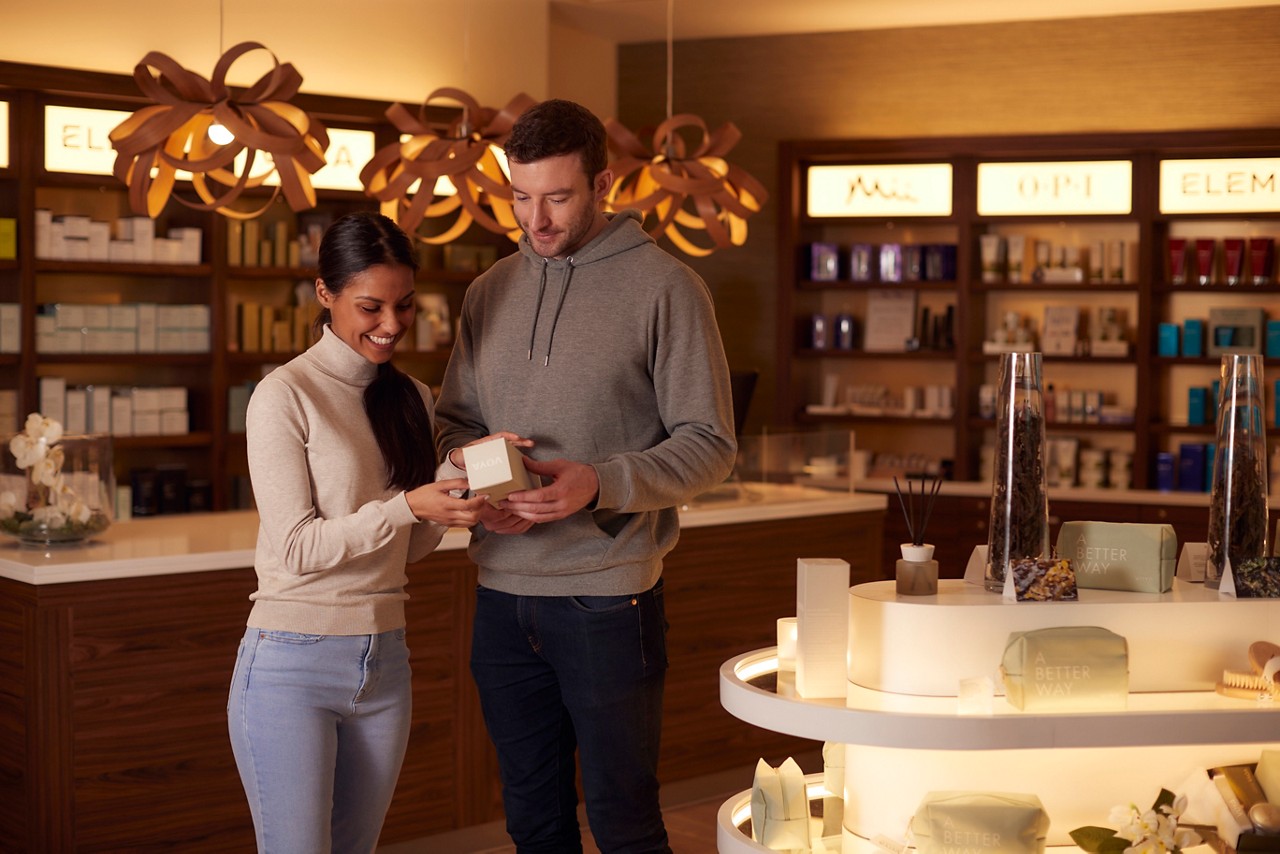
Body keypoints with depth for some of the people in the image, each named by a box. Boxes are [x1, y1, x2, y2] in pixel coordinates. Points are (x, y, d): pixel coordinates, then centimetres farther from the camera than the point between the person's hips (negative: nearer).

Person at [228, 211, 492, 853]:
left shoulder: (412, 400, 10)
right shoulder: (285, 396, -9)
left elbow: (412, 548, 12)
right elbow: (297, 547, -14)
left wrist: (454, 495, -7)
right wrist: (408, 506, -24)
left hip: (384, 662, 6)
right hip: (291, 665, -6)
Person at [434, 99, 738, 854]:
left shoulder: (664, 287, -6)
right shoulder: (492, 291, 11)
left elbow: (709, 445, -8)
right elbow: (454, 419, 17)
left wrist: (601, 485, -23)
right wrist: (470, 471, -7)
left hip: (606, 598, -5)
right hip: (504, 594, 5)